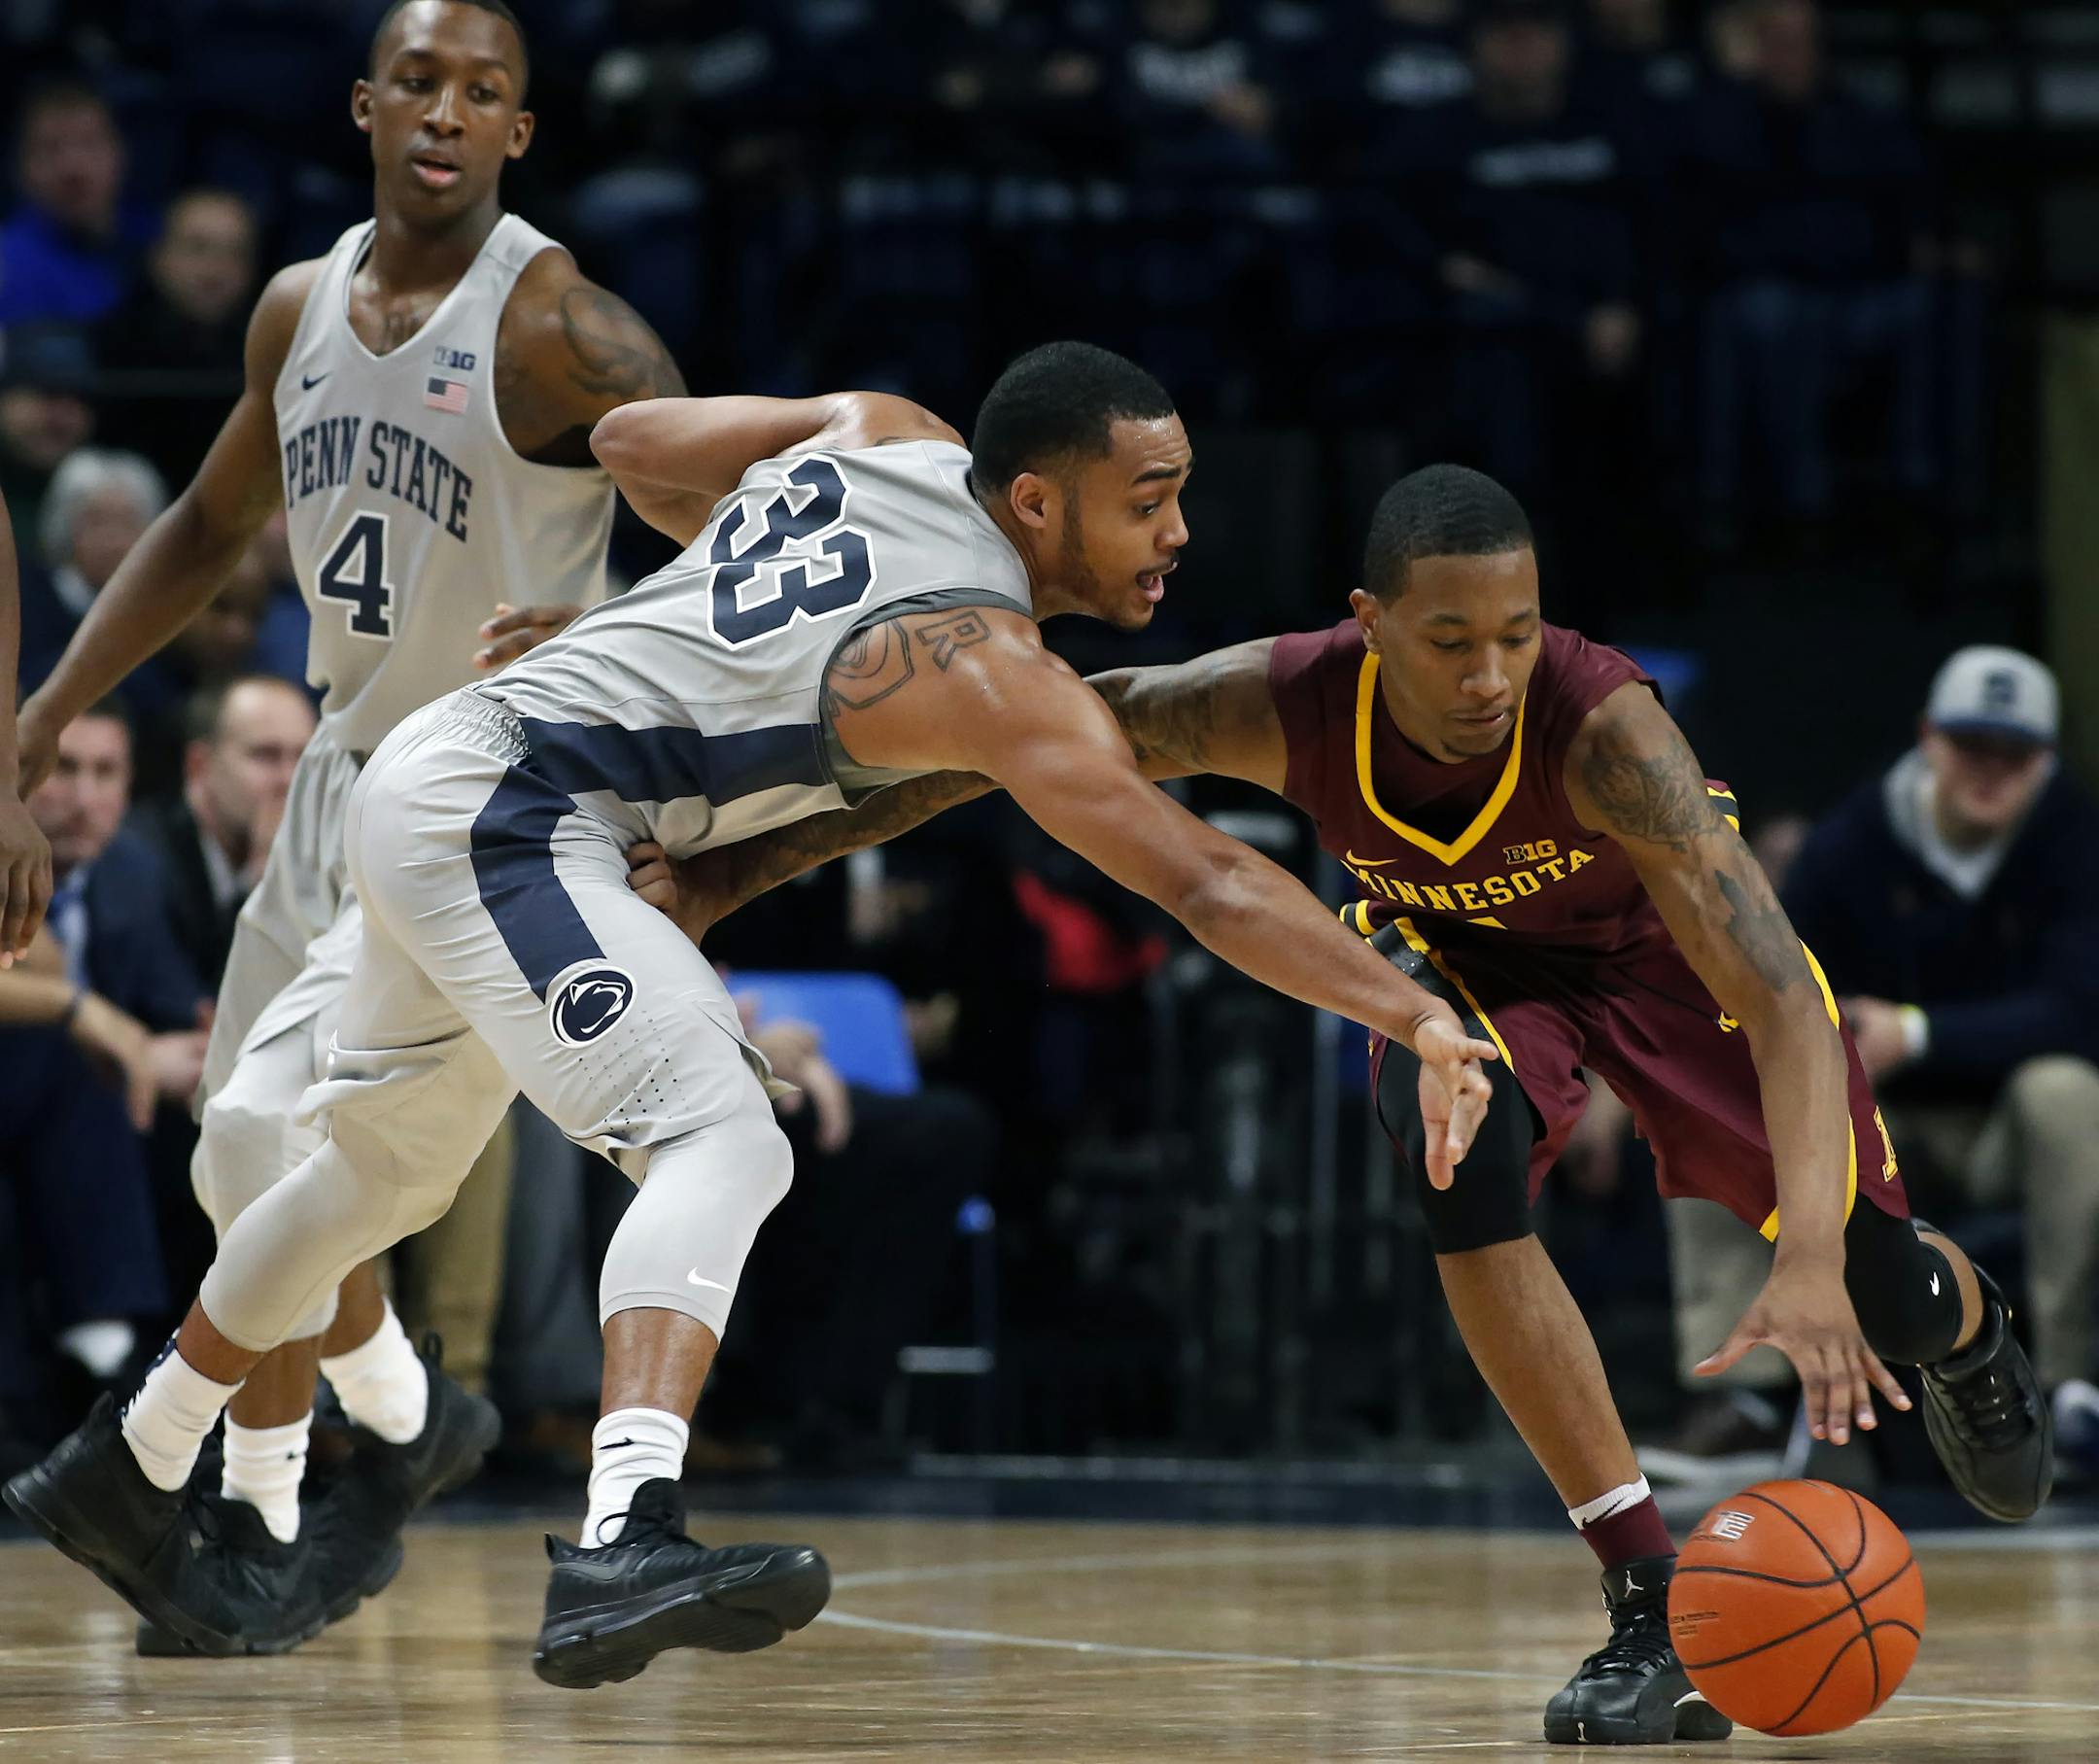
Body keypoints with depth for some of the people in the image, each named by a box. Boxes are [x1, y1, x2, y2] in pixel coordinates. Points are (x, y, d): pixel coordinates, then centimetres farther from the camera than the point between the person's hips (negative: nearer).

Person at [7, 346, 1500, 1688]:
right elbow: (1205, 884, -25)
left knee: (387, 1171, 28)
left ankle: (129, 1472, 47)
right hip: (506, 816, -10)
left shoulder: (879, 436, 4)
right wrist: (1421, 1017, -27)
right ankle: (626, 1544, -46)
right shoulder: (986, 673, -19)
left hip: (435, 770, 10)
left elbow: (631, 445, 19)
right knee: (722, 1143, -26)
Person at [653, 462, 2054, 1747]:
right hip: (1462, 951, 1)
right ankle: (1655, 1610, -24)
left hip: (1661, 937, -1)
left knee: (1879, 1298, 1)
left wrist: (1812, 1263, -63)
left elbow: (1782, 997, -50)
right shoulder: (1281, 705, -35)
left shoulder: (1599, 724, -44)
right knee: (1460, 1154, -32)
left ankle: (1968, 1328, 45)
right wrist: (735, 870, -23)